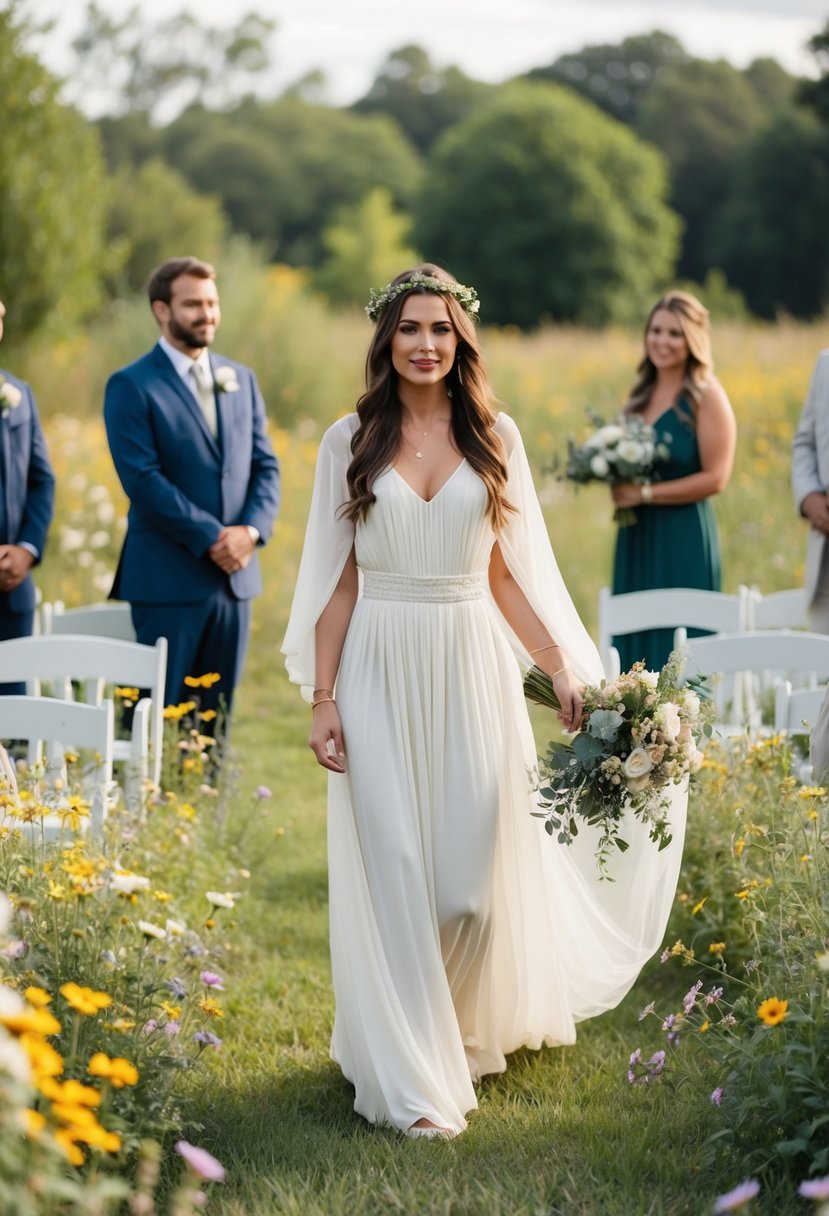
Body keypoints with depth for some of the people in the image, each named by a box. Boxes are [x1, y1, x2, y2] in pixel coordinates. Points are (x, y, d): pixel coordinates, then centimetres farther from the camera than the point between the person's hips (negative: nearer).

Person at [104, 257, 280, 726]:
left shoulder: (241, 380, 14)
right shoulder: (132, 386, -5)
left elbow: (265, 465, 10)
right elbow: (143, 479, -13)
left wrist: (251, 530, -8)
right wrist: (210, 538, -16)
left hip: (236, 574, 5)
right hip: (169, 577, -5)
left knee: (217, 718, 10)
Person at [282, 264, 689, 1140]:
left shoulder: (494, 438, 6)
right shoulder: (349, 442, 3)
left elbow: (508, 574, 9)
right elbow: (335, 580, 2)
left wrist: (561, 666, 0)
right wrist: (322, 697, -4)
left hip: (472, 671, 1)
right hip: (381, 673, -1)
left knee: (475, 871, 0)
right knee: (392, 871, -2)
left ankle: (467, 1025, 30)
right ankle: (413, 1076, 7)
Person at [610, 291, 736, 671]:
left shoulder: (706, 397, -8)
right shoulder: (642, 394, 11)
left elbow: (716, 478, -14)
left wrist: (645, 494, -15)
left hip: (683, 539, -7)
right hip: (635, 538, 7)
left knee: (676, 650, -5)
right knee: (635, 645, 7)